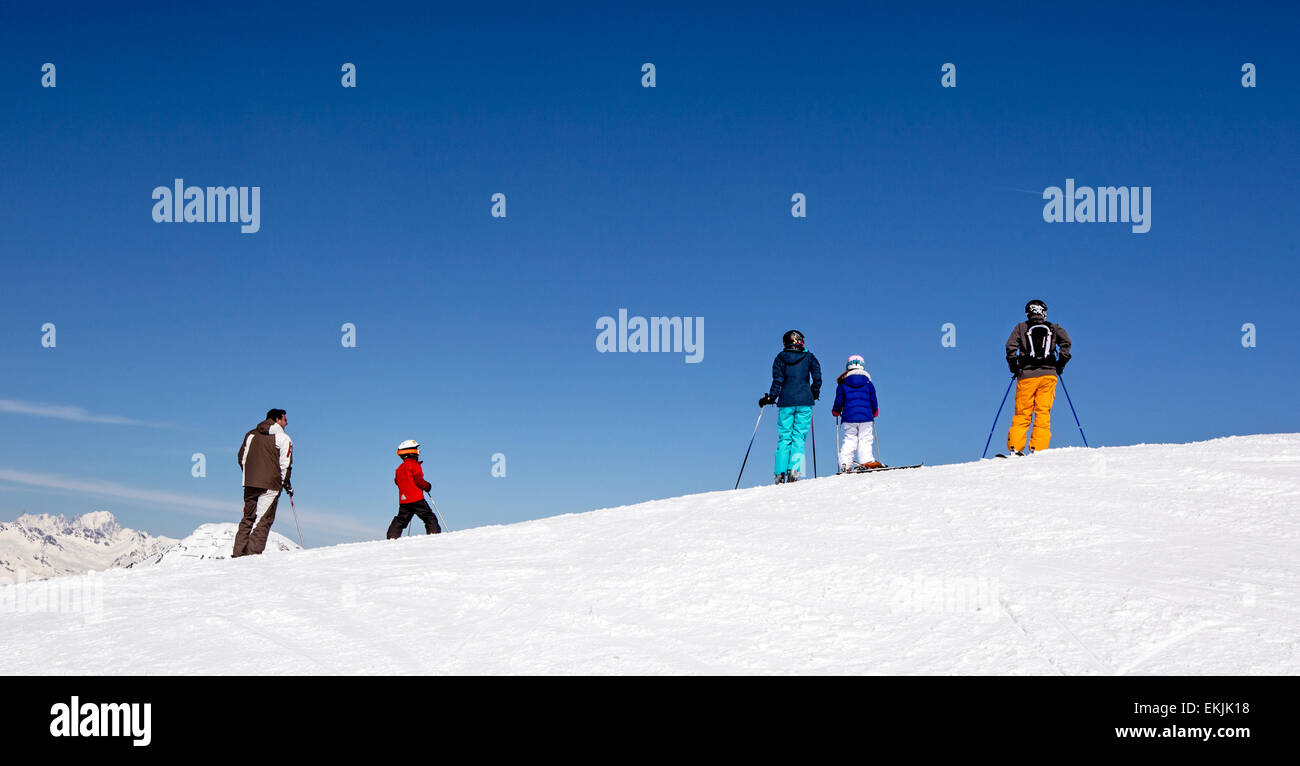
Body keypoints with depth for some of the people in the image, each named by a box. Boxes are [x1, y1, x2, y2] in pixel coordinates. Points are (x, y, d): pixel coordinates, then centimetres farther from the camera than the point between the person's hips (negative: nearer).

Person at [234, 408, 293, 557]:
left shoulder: (251, 434, 14)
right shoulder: (283, 438, -3)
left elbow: (241, 457, 15)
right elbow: (285, 464, -6)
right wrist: (287, 484, 5)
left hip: (250, 483, 5)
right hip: (271, 484, -5)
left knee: (247, 518, 13)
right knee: (264, 520, -2)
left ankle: (238, 552, 8)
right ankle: (253, 552, -10)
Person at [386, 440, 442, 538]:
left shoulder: (399, 468, 16)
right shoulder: (414, 465, -6)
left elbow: (397, 481, 23)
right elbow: (419, 480, -13)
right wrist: (427, 486, 3)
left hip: (403, 500, 7)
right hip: (417, 499, -7)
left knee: (401, 520, 12)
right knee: (429, 517, -5)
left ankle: (392, 537, 5)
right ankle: (434, 533, -17)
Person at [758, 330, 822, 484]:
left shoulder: (780, 358, 5)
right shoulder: (808, 356, 5)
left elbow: (777, 380, -3)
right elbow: (817, 376, -1)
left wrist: (770, 398, 4)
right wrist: (815, 392, 15)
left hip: (786, 402, 1)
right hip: (804, 402, -1)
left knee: (784, 438, 4)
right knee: (799, 437, 1)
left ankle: (780, 473, -5)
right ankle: (794, 470, -15)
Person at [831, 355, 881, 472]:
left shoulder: (842, 384, 5)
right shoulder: (868, 384, 7)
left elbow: (839, 401, 5)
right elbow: (873, 401, 10)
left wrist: (836, 412, 24)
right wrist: (874, 412, 28)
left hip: (849, 418, 1)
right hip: (866, 418, -1)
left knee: (849, 441, 4)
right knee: (865, 440, 1)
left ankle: (845, 464, -4)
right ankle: (866, 461, -12)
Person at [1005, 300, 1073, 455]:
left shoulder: (1021, 328, 12)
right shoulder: (1053, 328, 14)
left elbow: (1011, 346, -1)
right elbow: (1066, 341, -2)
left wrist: (1014, 367, 10)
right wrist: (1061, 364, 7)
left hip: (1026, 374, 0)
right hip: (1048, 374, 0)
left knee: (1022, 413, 2)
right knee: (1043, 413, 0)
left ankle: (1015, 448, -9)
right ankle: (1038, 449, -11)